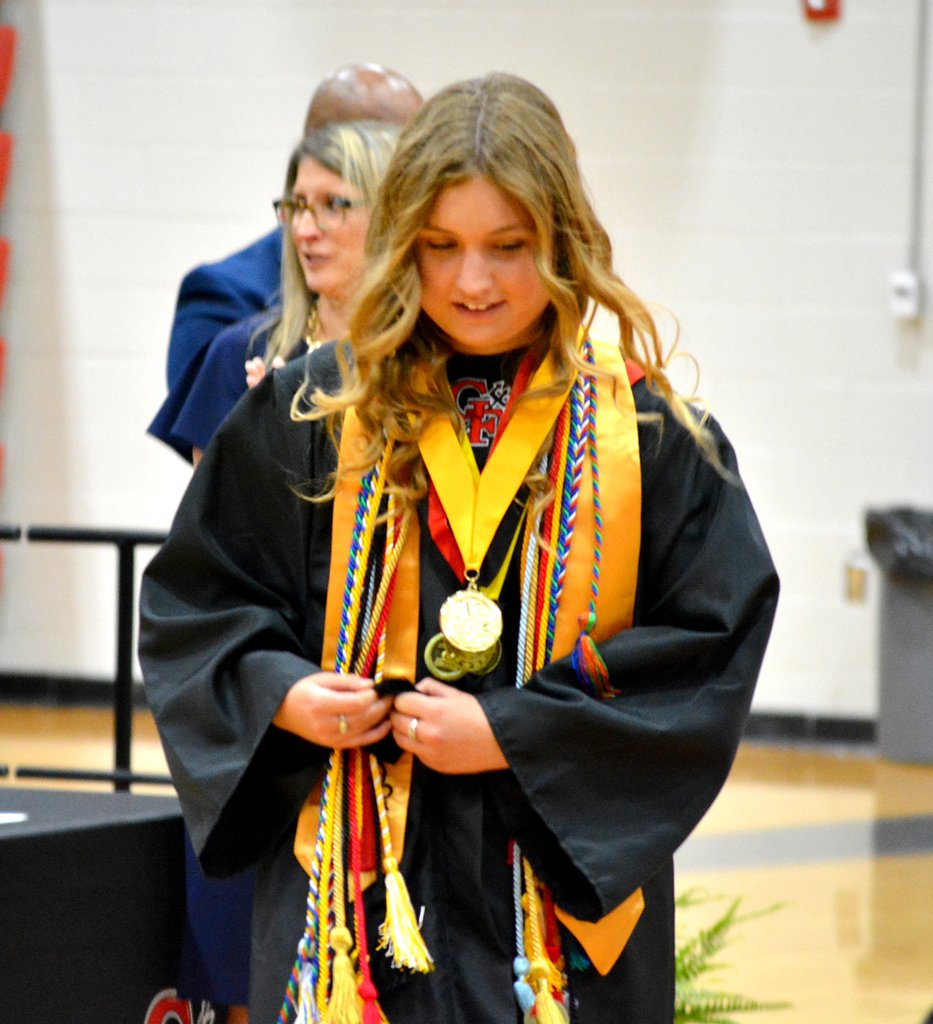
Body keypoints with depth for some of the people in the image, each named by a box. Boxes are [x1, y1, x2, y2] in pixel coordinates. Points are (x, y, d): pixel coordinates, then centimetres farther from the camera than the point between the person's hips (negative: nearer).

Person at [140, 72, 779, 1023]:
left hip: (565, 900, -1)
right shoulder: (305, 413, 4)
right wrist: (276, 692, -10)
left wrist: (512, 732, -12)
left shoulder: (651, 436, -1)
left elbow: (714, 644, -5)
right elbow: (192, 598, 11)